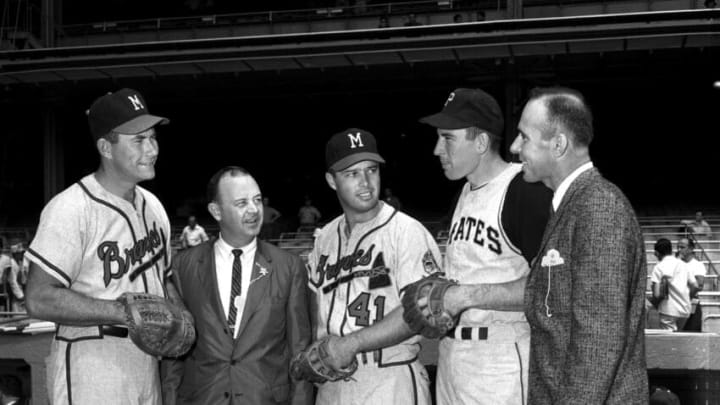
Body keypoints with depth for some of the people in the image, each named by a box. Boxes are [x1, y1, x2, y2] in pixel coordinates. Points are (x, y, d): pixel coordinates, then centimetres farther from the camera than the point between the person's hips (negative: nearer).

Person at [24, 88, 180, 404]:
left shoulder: (152, 206, 8)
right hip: (90, 376, -7)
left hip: (145, 367, 7)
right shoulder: (71, 209, -17)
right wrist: (127, 311, -23)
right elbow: (39, 300, -21)